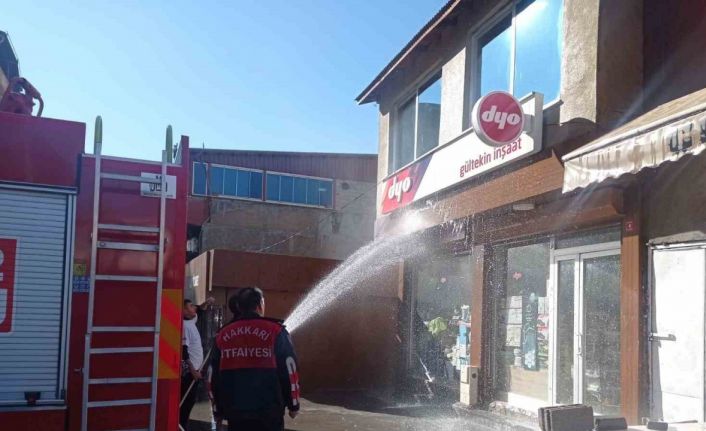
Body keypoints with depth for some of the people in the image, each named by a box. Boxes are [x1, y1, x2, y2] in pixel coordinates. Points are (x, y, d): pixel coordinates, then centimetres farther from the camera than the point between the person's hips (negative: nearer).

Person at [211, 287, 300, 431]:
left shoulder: (223, 335, 6)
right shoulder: (275, 331, -6)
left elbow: (216, 376, 11)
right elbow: (288, 370, -6)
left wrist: (220, 409, 21)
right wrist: (293, 404, 4)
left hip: (235, 411, 4)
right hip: (268, 412, -3)